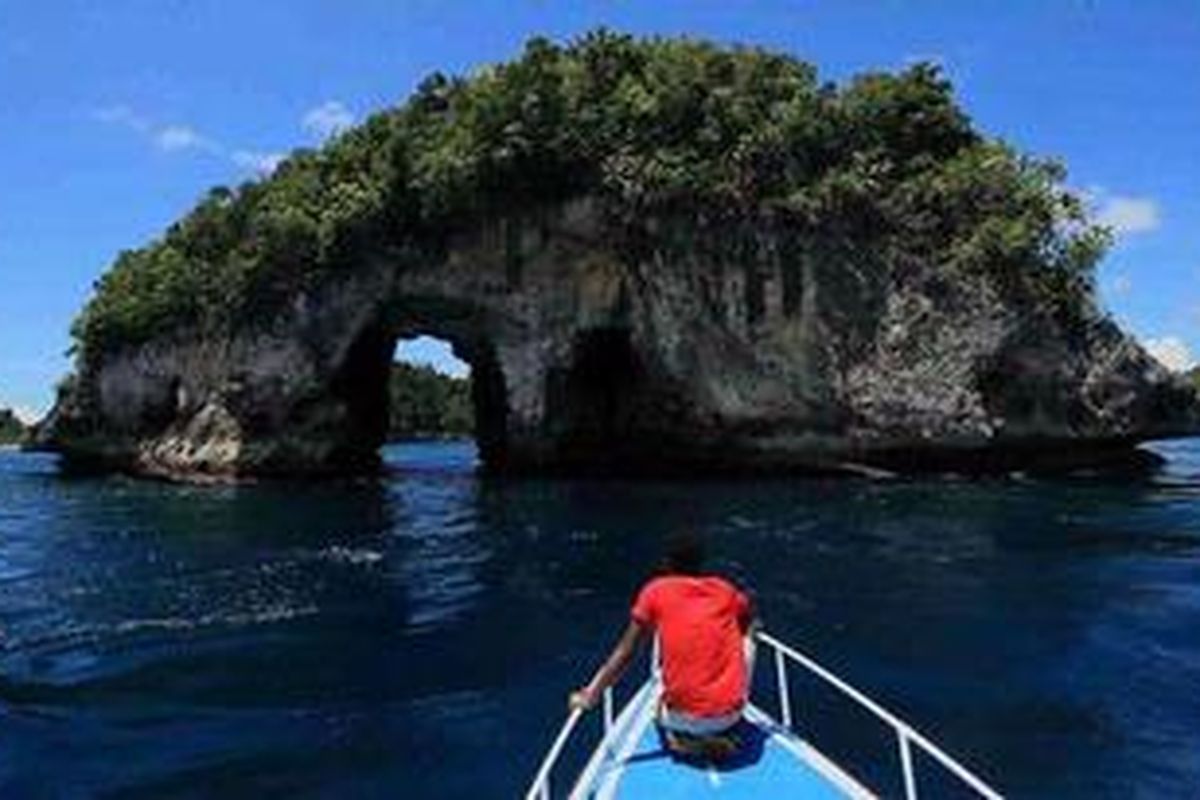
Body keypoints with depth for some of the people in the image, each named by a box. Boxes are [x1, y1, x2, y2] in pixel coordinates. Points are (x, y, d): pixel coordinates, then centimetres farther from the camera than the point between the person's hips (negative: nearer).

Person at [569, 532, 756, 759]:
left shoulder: (656, 591, 2)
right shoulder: (725, 589, 7)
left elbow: (626, 651, 0)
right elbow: (749, 625, 26)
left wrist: (592, 692, 6)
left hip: (684, 718, 0)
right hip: (730, 713, 0)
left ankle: (683, 738, 4)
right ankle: (724, 732, 20)